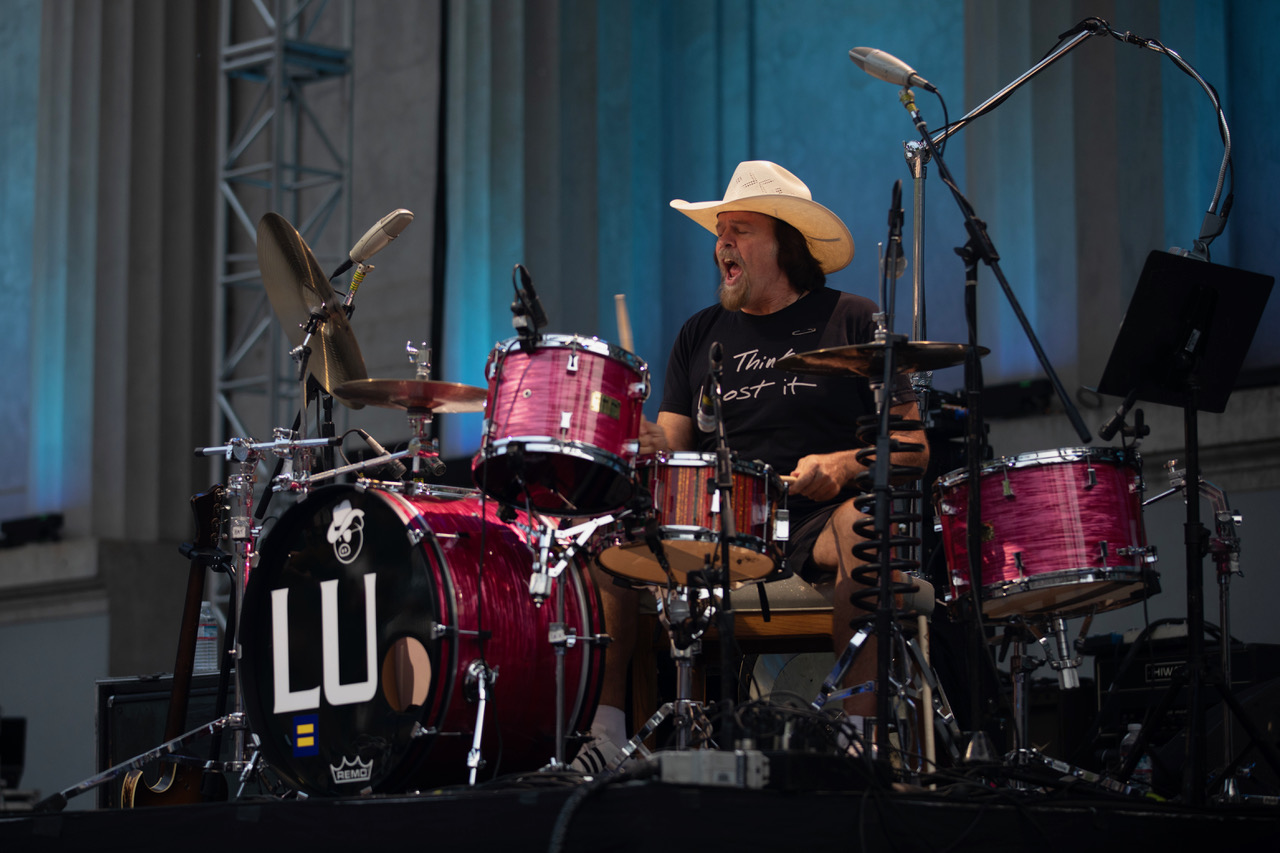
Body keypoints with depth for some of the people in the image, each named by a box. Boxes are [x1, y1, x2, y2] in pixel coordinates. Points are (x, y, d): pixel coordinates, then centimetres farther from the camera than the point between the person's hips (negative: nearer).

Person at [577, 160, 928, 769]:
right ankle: (605, 725, -18)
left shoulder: (853, 322, 6)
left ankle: (857, 727, -35)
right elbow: (672, 441, 13)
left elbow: (914, 445, 1)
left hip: (816, 521, -4)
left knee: (865, 525, -37)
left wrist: (844, 464, -18)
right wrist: (649, 445, -11)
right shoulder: (701, 334, 18)